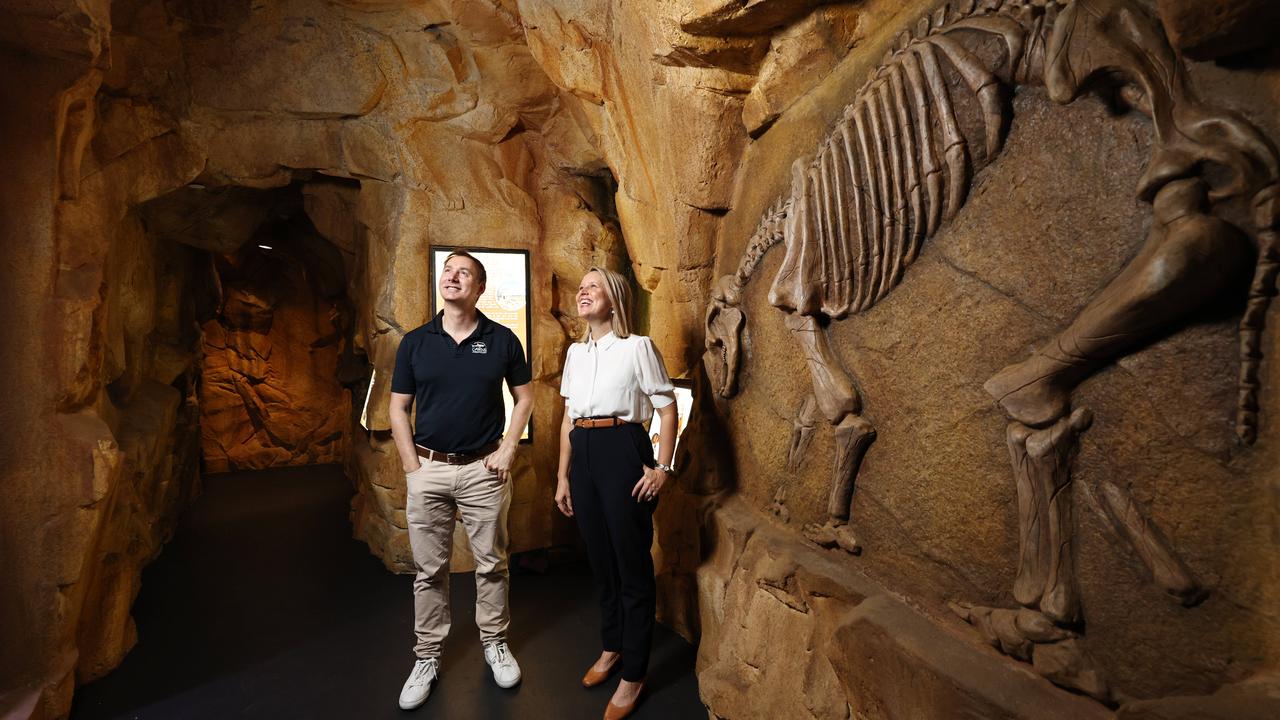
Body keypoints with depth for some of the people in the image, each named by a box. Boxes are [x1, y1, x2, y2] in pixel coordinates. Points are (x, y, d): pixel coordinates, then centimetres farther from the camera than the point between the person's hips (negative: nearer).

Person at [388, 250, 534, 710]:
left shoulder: (502, 340, -1)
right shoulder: (415, 342, 2)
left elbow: (525, 397, 6)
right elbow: (398, 409, 5)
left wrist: (508, 449, -4)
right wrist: (412, 466, -2)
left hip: (483, 468, -1)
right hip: (428, 468, 1)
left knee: (491, 563, 10)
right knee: (429, 569, 10)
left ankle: (495, 643, 30)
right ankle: (427, 659, 26)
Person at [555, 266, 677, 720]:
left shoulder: (637, 347, -5)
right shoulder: (575, 352, 12)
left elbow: (667, 408, -5)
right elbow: (568, 418, 15)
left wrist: (663, 467, -11)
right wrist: (563, 477, 14)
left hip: (622, 452, -6)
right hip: (583, 456, 6)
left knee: (632, 563, 4)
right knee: (600, 559, 18)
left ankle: (633, 676, 20)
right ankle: (611, 648, 39)